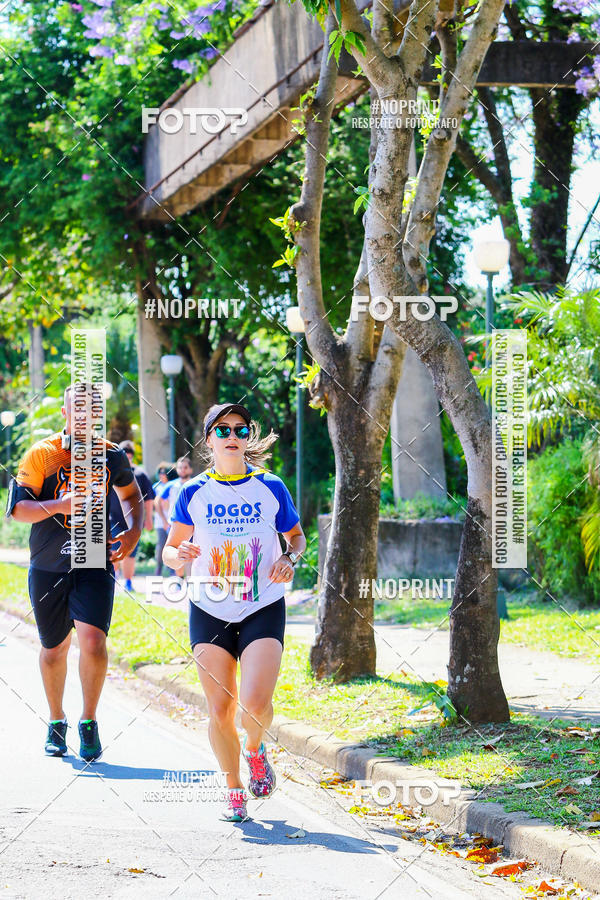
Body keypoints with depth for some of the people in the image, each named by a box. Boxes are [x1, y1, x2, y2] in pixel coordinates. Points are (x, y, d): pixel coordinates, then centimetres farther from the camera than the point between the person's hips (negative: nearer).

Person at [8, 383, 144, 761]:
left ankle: (89, 723, 0)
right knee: (54, 649, 11)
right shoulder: (42, 454, -3)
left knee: (93, 641, -18)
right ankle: (57, 722, 32)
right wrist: (60, 505, -22)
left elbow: (132, 496, 23)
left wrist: (134, 531, 4)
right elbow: (18, 509, -6)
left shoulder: (112, 456, 4)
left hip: (96, 564, 0)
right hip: (49, 567, 0)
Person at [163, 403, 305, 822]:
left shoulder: (271, 487, 2)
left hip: (263, 609, -1)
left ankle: (256, 749, 18)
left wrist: (290, 559, -7)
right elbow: (170, 549, 8)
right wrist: (180, 555, -16)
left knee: (256, 703, -17)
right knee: (220, 710, -3)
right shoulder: (194, 493, 2)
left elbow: (297, 537, 14)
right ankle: (235, 791, 18)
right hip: (210, 611, 1)